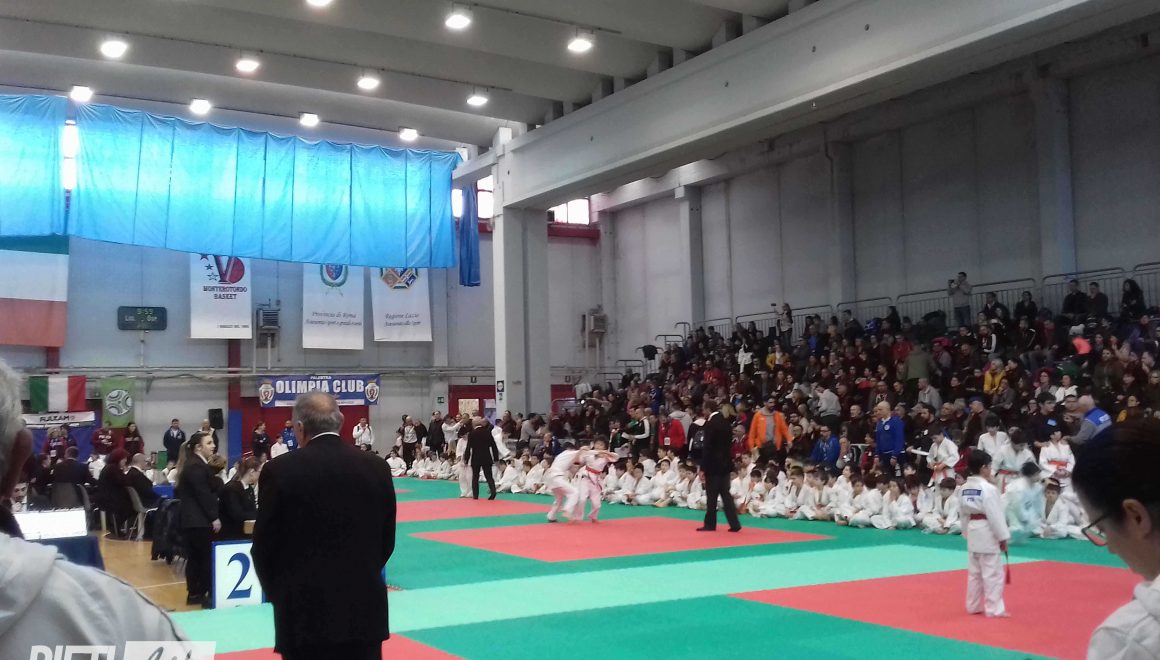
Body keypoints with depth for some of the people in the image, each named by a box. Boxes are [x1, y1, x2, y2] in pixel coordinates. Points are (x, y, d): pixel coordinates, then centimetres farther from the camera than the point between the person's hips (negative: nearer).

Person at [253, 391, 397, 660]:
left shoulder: (280, 471, -10)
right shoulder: (377, 467, 0)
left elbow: (264, 545, -2)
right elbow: (386, 540, 8)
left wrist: (277, 593, 15)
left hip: (304, 611, -3)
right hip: (364, 606, 3)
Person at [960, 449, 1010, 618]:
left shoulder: (964, 488, 7)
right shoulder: (988, 488, -17)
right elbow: (995, 515, -17)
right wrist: (1003, 537, -10)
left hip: (972, 532, 8)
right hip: (987, 533, -8)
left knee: (974, 571, 16)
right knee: (993, 573, -2)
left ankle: (973, 606, 23)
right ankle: (994, 609, 1)